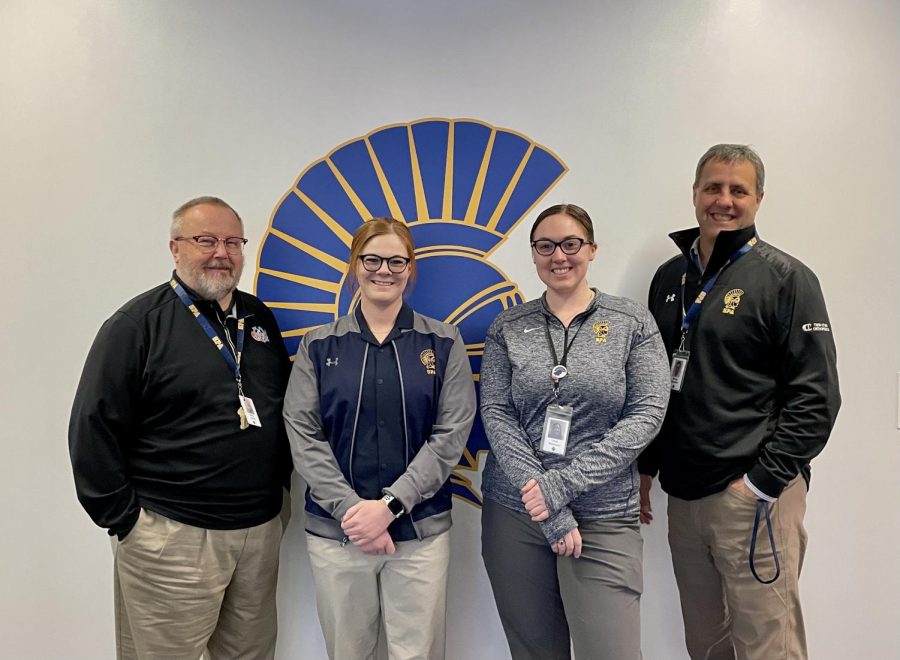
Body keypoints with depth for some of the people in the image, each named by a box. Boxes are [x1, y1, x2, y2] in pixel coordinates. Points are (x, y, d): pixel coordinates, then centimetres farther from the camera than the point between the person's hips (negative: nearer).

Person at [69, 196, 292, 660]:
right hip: (172, 536, -5)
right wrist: (123, 518, -9)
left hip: (261, 530, 6)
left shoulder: (259, 319, 8)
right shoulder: (137, 324, -10)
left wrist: (281, 483, 11)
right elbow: (93, 431, -10)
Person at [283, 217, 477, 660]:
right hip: (335, 529, 1)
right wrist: (349, 508, -13)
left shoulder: (443, 344, 1)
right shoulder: (319, 346, 4)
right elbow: (302, 435, -2)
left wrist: (391, 504, -14)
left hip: (421, 531, 0)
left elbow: (451, 434, -5)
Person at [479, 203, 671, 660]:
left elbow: (647, 415, -7)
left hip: (604, 518, -1)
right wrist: (542, 498, -15)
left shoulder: (633, 323, 1)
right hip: (514, 514, 2)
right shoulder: (507, 328, 4)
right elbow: (495, 415, -3)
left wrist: (563, 484, -14)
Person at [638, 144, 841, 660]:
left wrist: (762, 483, -14)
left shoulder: (786, 279, -6)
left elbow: (816, 396, -10)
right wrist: (645, 467, 13)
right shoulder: (671, 277, 10)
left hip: (752, 496, -5)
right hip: (683, 493, 6)